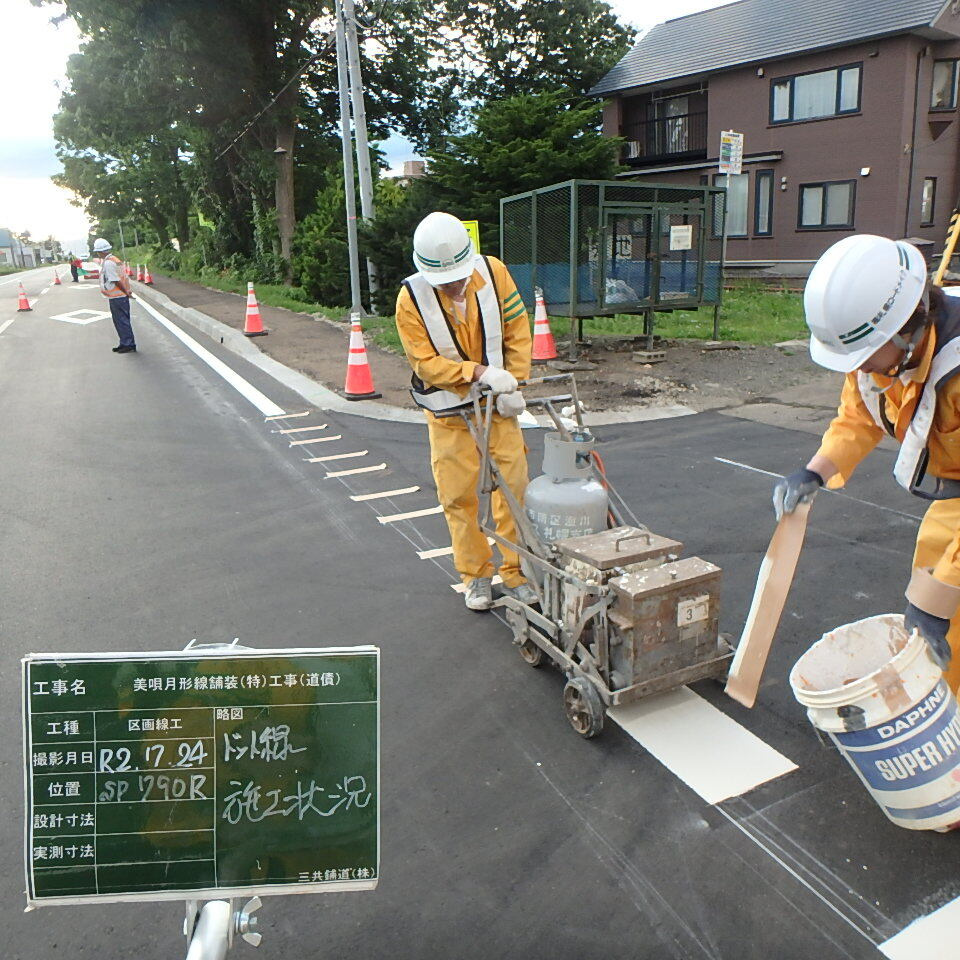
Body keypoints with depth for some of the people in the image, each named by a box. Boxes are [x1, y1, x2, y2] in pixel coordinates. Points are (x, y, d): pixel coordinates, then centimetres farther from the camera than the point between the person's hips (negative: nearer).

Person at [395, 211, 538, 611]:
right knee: (458, 495, 4)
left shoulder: (494, 272, -9)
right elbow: (425, 363, -18)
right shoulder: (411, 298, -17)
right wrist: (480, 372, -29)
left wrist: (513, 383, -8)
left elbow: (517, 331, -2)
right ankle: (475, 576, 21)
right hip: (448, 411, -2)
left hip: (498, 405, 2)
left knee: (513, 486, 3)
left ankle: (515, 573, 17)